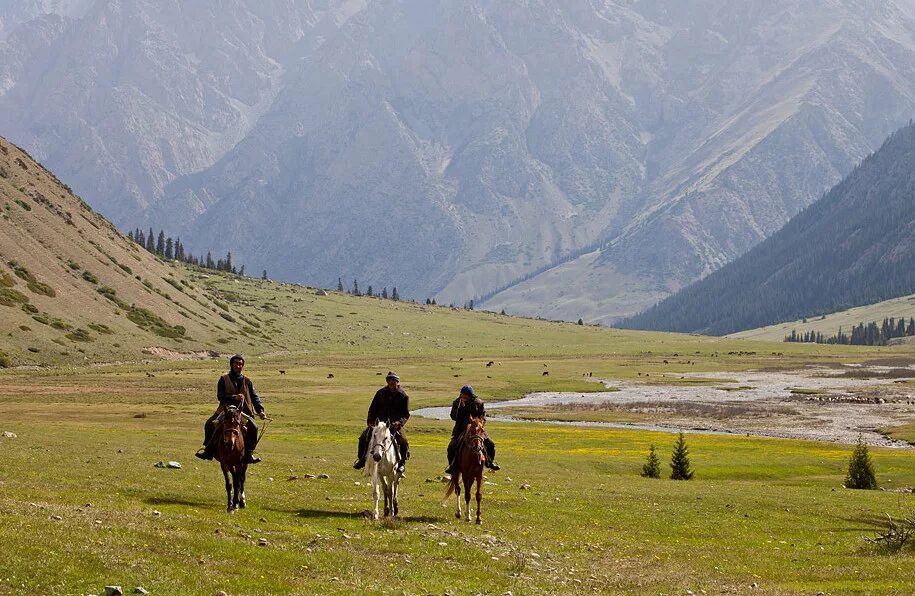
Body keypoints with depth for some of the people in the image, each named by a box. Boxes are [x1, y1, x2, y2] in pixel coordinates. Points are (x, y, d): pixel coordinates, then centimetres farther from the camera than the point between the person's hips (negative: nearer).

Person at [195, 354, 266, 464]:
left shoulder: (247, 381, 13)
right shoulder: (224, 379, 7)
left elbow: (255, 397, 13)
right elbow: (220, 396, -5)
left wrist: (260, 410, -2)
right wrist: (234, 397, -21)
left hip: (243, 411, 1)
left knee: (253, 427, -25)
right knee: (210, 424, -23)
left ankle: (249, 453, -12)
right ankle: (209, 450, -10)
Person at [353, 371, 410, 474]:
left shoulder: (403, 396, 0)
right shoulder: (381, 393, 7)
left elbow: (406, 414, -1)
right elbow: (372, 409, 12)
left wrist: (399, 422, -21)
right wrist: (370, 421, -3)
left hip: (395, 424, -2)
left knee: (403, 442, -27)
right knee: (363, 437, -14)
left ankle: (402, 463, -5)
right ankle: (362, 459, 6)